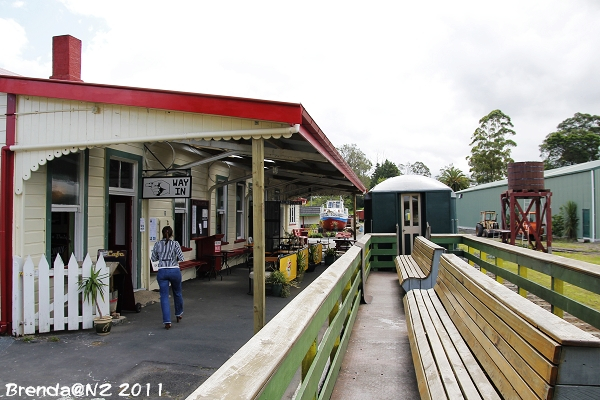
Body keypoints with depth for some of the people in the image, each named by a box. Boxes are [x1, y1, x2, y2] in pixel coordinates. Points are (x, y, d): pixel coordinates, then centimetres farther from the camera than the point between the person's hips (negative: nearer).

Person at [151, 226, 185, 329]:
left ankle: (167, 321, -5)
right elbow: (181, 258, -7)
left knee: (164, 296, 2)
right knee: (177, 293, 21)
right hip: (174, 271, 0)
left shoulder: (157, 244, 2)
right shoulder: (175, 244, -5)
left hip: (162, 271, 1)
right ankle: (178, 314, 38)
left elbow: (153, 258, 8)